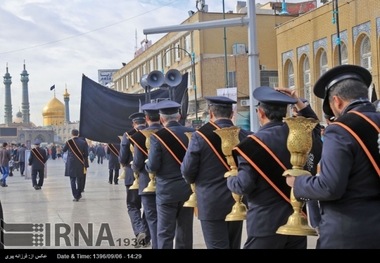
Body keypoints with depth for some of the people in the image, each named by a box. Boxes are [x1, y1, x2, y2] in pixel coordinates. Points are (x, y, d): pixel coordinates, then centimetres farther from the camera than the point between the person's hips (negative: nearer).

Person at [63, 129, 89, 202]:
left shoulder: (69, 142, -8)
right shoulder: (83, 142, -4)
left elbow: (63, 150, 10)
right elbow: (86, 154, 0)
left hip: (71, 164, -2)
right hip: (80, 164, 2)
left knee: (72, 180, 2)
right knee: (79, 179, 14)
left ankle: (76, 196, -5)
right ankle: (79, 195, 24)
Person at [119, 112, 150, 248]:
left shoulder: (128, 135, -7)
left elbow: (122, 158, -9)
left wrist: (125, 164, 13)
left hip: (133, 176, -3)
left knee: (133, 206, 9)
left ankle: (140, 231, -13)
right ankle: (146, 237, 17)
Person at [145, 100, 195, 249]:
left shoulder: (158, 136, -11)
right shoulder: (192, 134, 0)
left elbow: (152, 166, -14)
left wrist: (147, 165, 7)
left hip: (167, 191, -4)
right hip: (188, 190, 4)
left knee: (165, 234, 2)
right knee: (185, 233, 11)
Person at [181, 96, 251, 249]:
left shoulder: (200, 136, -11)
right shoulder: (244, 136, -2)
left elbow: (187, 170, -8)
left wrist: (193, 181, 14)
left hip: (211, 204, -4)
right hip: (237, 202, 5)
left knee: (218, 246, 0)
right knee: (233, 246, 17)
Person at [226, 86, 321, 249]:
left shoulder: (253, 144, -15)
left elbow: (244, 185, -16)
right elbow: (315, 128, 27)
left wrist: (230, 179, 5)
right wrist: (297, 102, 20)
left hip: (266, 223, -6)